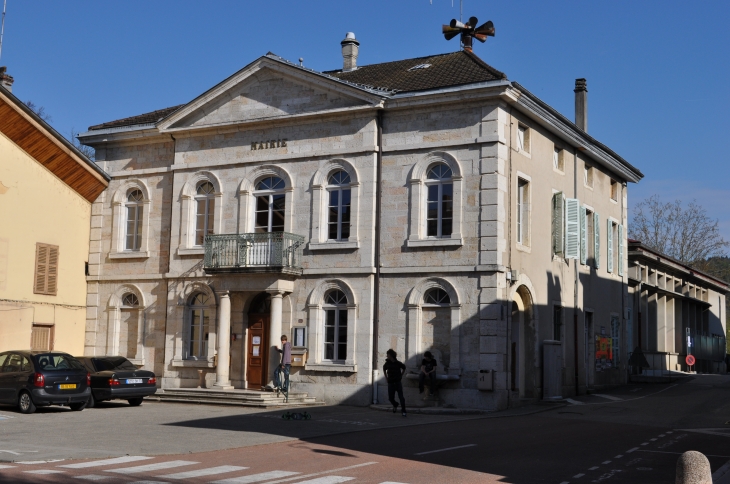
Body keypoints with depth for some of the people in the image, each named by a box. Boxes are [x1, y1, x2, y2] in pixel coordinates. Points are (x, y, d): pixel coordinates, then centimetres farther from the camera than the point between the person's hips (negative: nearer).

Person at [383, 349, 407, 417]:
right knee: (390, 398, 4)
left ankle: (403, 411, -4)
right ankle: (395, 405, 35)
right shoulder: (387, 363, 2)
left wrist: (401, 376, 8)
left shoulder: (398, 363, -5)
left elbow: (404, 368, 14)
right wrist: (386, 377, 14)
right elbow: (384, 369, 23)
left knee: (401, 397, -8)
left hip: (398, 382, -3)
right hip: (390, 383, 3)